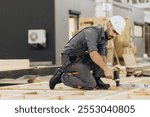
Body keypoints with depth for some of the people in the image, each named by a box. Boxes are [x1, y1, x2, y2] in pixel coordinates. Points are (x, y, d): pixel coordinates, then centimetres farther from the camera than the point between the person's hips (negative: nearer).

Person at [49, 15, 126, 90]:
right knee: (90, 85, -19)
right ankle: (62, 76, -4)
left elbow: (102, 56, -3)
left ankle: (96, 80, 1)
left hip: (81, 58, 9)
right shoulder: (92, 32, -23)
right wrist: (106, 69, -38)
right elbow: (93, 54, -37)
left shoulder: (105, 37, 4)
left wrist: (106, 70, -20)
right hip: (70, 60, -9)